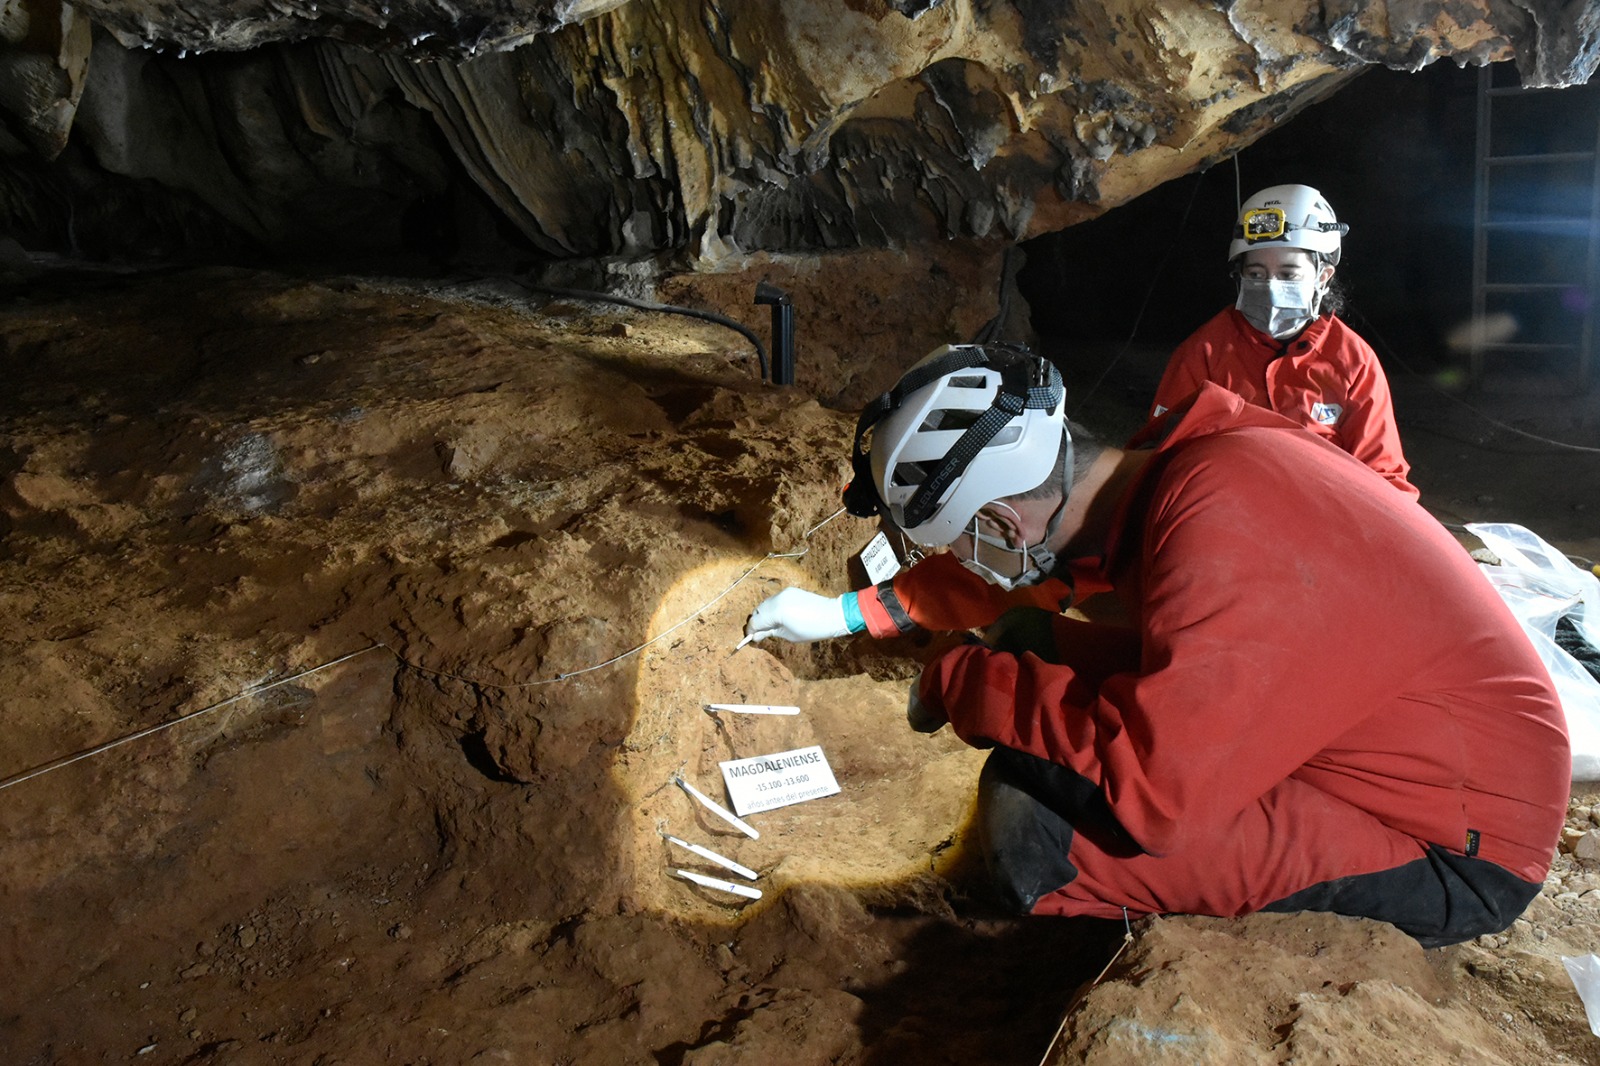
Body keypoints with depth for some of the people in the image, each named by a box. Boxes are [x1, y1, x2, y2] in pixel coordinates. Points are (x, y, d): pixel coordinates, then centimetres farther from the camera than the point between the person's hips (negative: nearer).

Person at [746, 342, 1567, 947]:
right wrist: (848, 613, 16)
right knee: (1026, 641, 6)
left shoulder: (1220, 528, -32)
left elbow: (1154, 786, -36)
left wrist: (960, 681, -21)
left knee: (1028, 819, -26)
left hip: (1456, 846, -9)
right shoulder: (1151, 474, -2)